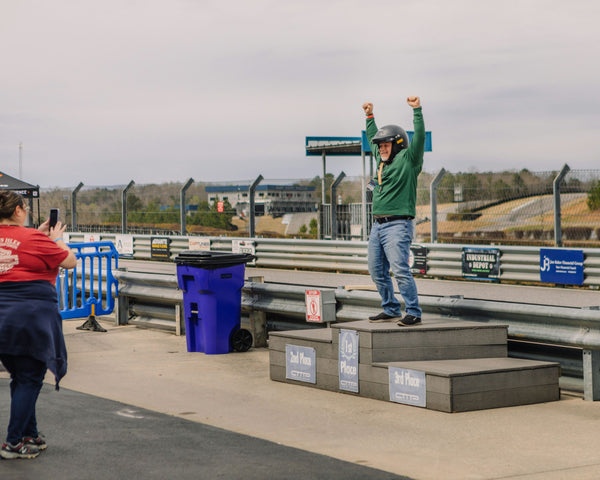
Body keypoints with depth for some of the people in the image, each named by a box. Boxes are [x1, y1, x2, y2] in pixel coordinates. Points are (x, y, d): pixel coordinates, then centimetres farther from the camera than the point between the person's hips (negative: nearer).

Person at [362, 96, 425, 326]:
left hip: (397, 225, -9)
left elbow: (419, 137, -14)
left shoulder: (407, 160, -2)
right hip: (378, 225, 9)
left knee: (400, 270, -16)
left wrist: (417, 110, -19)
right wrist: (369, 116, 38)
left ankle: (413, 313, -12)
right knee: (377, 272, 10)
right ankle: (391, 310, 20)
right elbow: (372, 140, 34)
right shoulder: (382, 160, 18)